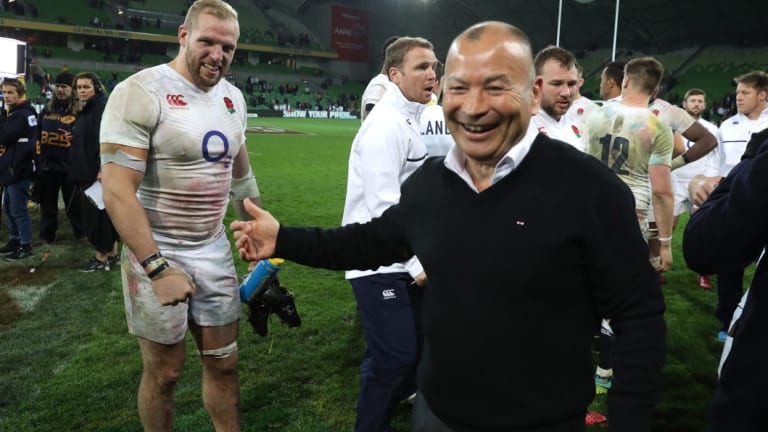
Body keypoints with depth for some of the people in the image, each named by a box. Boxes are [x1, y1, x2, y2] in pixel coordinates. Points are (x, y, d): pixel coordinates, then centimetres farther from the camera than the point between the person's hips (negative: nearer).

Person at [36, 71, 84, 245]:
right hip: (46, 164, 5)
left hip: (69, 165, -5)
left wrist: (75, 137, -22)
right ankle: (47, 236, 25)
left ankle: (81, 234, 21)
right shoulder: (47, 109, 11)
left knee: (73, 203, 6)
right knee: (47, 203, 13)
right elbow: (37, 133, 19)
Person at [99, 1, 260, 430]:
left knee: (224, 362, 13)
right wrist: (157, 267, -24)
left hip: (215, 250, 6)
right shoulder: (141, 93, -16)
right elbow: (117, 192, -21)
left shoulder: (232, 97, 6)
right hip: (156, 253, -5)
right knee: (165, 371, 9)